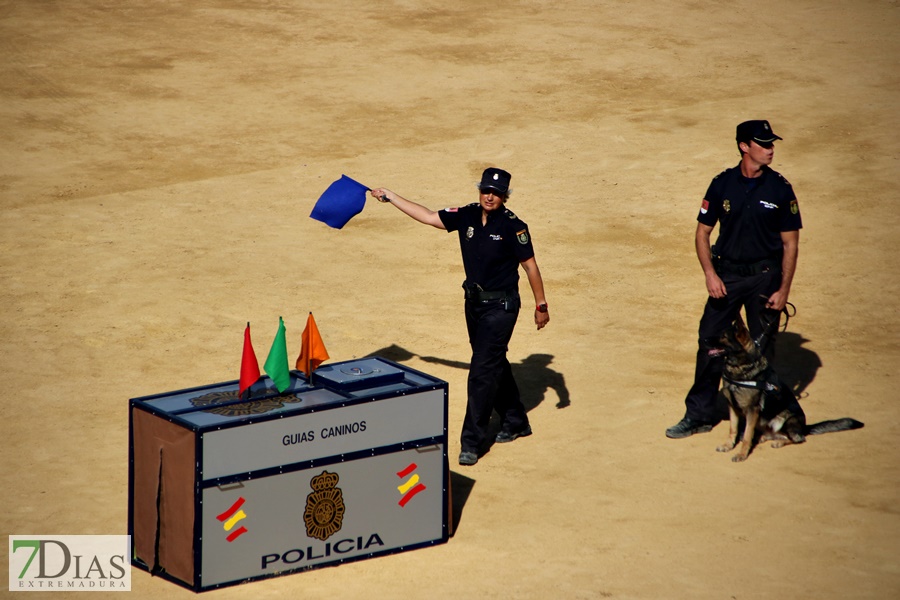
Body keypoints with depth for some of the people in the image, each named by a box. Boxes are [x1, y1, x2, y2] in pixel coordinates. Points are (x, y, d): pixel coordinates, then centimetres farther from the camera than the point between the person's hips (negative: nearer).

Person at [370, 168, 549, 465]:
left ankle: (472, 442, -6)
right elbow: (428, 217, 6)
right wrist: (390, 196, 6)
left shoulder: (512, 226, -16)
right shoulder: (467, 216, 0)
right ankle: (515, 422, 38)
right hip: (474, 302, 7)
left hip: (501, 306, -7)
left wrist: (541, 305, -6)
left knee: (482, 372, -9)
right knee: (494, 365, 20)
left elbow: (530, 265, -10)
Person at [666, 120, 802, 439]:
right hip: (726, 274, 1)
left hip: (765, 275, -1)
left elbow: (790, 244, -1)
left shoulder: (779, 188, -3)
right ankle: (700, 415, 7)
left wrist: (784, 290, -7)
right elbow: (702, 233, 6)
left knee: (762, 348, 4)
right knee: (710, 341, 0)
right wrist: (710, 274, -7)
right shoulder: (723, 184, 0)